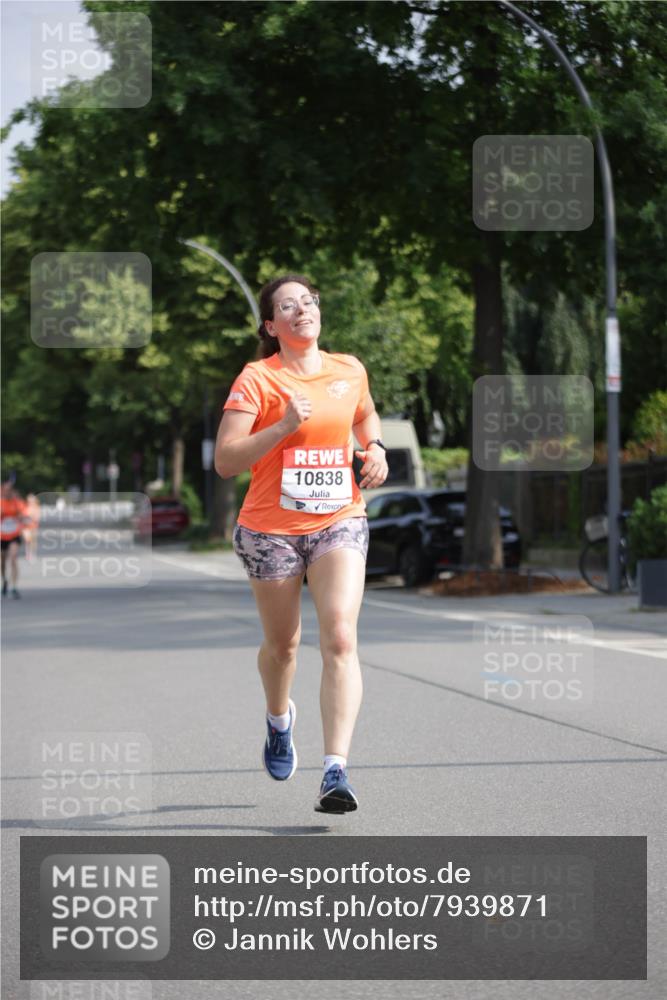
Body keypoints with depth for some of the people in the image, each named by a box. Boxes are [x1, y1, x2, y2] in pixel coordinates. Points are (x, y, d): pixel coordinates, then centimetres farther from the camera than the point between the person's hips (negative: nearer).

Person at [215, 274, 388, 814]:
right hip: (271, 528, -2)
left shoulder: (350, 370, 6)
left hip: (340, 522, 2)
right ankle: (279, 716, 49)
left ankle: (336, 771, -22)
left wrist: (375, 448, 9)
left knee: (340, 638, -17)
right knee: (283, 643, 14)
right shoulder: (256, 379, -8)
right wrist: (283, 427, -25)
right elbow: (225, 461, -14)